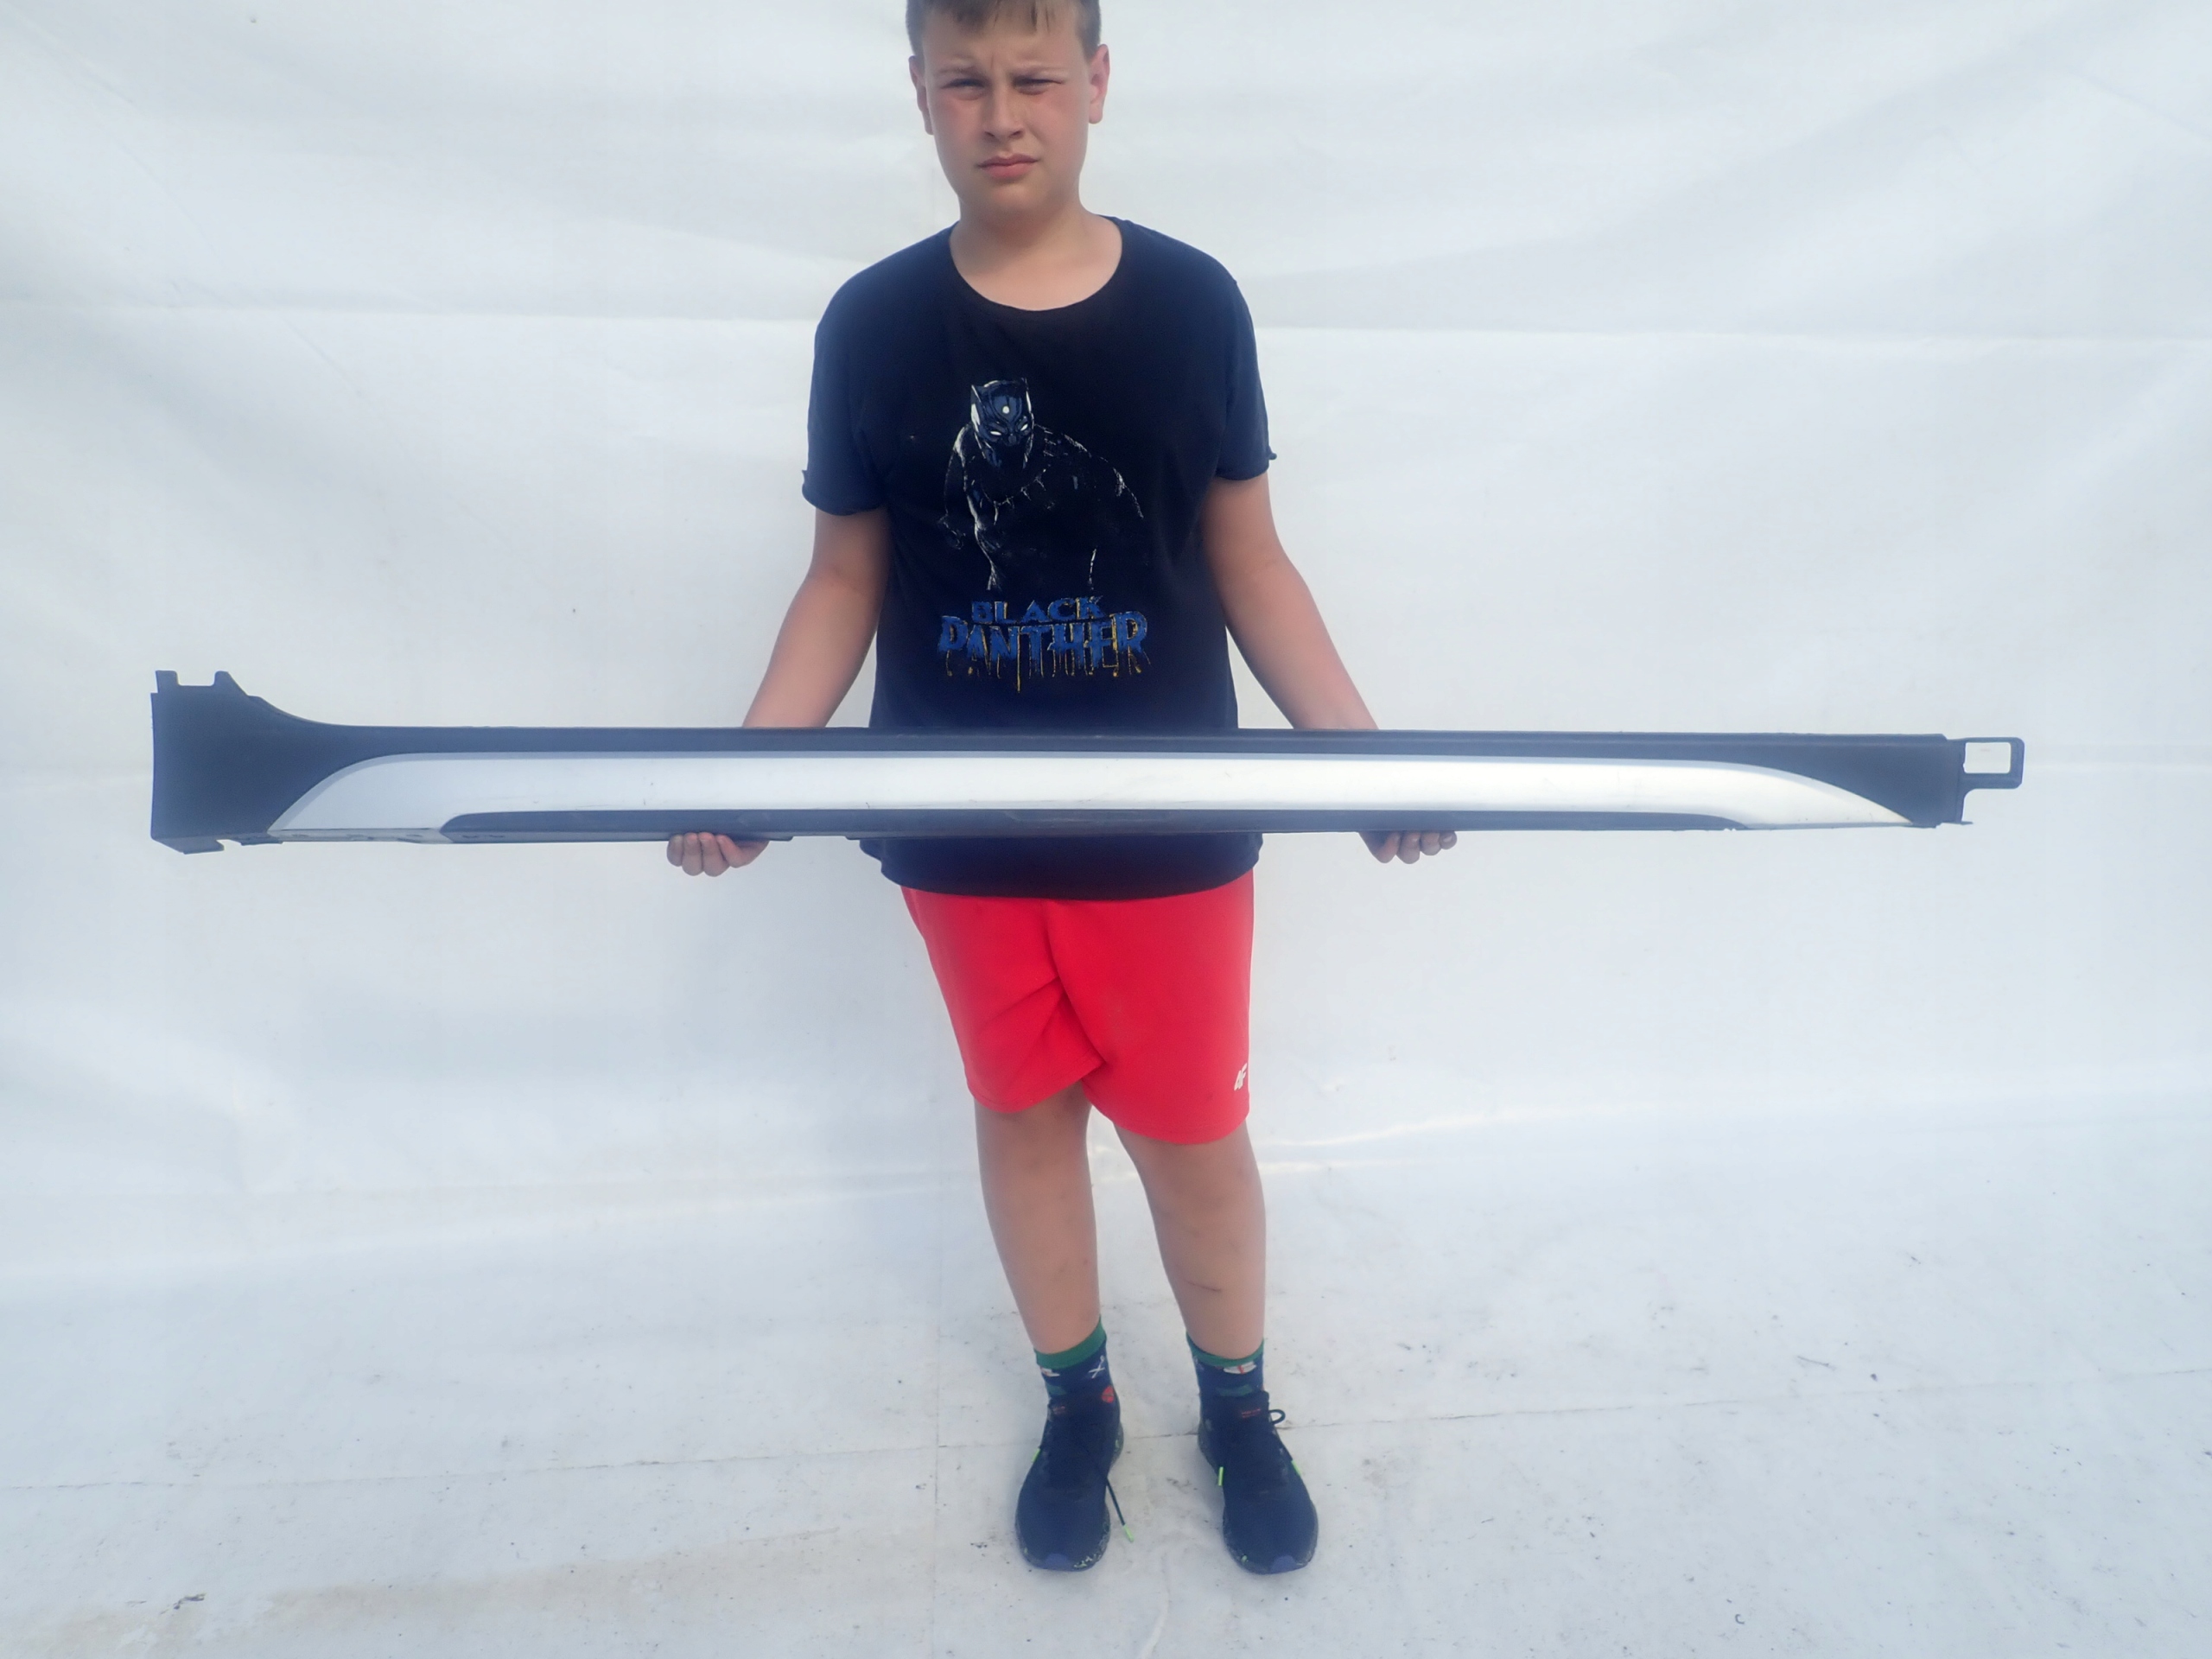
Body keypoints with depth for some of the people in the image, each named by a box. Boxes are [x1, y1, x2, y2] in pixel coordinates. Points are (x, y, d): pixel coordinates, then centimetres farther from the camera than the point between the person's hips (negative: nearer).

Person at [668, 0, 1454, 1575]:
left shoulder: (1192, 302, -3)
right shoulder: (873, 323, -1)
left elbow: (1248, 562, 2)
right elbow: (847, 579, 4)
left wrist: (1362, 750, -7)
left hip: (1170, 826, -1)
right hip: (965, 834, 2)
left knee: (1196, 1132, 11)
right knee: (1024, 1113, 16)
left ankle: (1240, 1406, 39)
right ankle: (1078, 1403, 41)